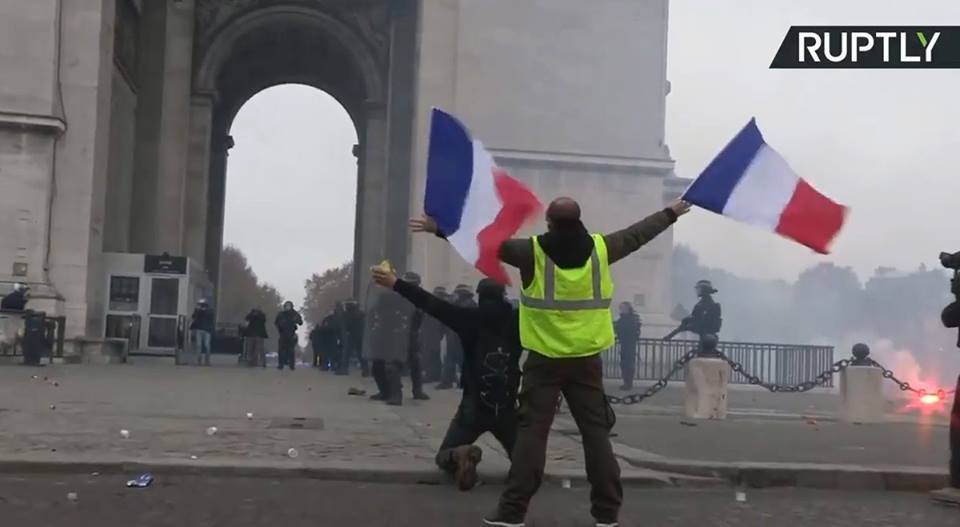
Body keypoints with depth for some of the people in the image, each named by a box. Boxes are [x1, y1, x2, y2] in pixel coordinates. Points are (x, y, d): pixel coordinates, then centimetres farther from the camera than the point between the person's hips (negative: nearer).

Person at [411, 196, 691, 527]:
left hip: (545, 360, -2)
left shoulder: (533, 251, -9)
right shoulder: (600, 249, 0)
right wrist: (671, 214, 31)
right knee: (596, 432, 9)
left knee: (532, 431, 1)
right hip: (587, 360, 2)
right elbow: (638, 234, 14)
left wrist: (439, 228, -2)